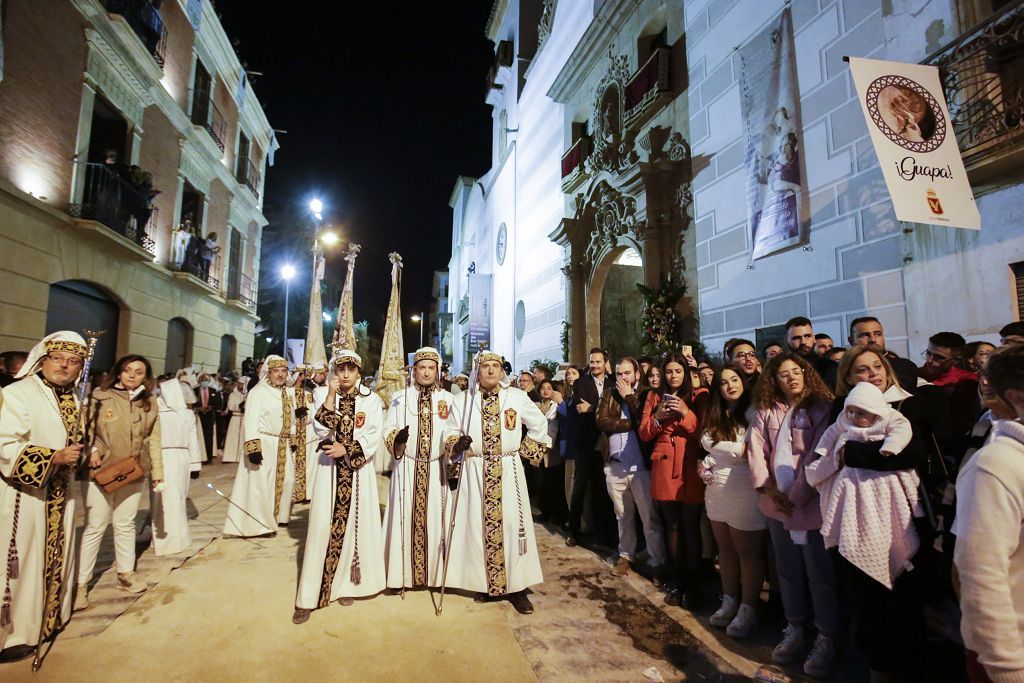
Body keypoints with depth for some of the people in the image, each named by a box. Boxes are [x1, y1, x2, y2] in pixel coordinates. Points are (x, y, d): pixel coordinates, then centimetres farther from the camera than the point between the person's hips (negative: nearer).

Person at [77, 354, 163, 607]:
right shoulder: (100, 397, -6)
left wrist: (158, 474, 4)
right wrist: (91, 450, -19)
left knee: (126, 524, 15)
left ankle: (125, 574, 28)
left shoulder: (150, 403, 4)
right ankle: (81, 584, 18)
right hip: (101, 472, -3)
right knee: (95, 527, 4)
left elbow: (153, 441, 4)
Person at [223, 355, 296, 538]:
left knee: (284, 481, 14)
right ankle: (260, 523, 9)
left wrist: (293, 439, 16)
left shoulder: (289, 393, 10)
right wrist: (253, 447, -24)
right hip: (263, 444, -7)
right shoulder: (257, 392, -11)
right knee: (261, 484, -2)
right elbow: (251, 421, -17)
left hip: (283, 445, 7)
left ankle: (277, 516, 29)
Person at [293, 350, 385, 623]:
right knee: (323, 526, -2)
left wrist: (346, 450, -17)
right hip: (329, 468, 0)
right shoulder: (324, 394, 4)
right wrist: (331, 395, -15)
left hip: (359, 470, 0)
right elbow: (322, 430, -11)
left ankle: (345, 585, 20)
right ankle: (310, 595, 7)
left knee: (354, 525, 4)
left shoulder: (371, 400, 1)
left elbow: (372, 438, -6)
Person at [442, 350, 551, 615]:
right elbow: (450, 431, 9)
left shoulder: (518, 397, 1)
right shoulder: (464, 401, 3)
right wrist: (457, 444, -11)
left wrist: (525, 452, 6)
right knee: (479, 527, 6)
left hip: (508, 472, 0)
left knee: (512, 526, 2)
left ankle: (516, 587, 14)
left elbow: (539, 426, 11)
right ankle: (487, 584, 22)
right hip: (475, 472, 1)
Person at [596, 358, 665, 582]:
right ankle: (626, 555, 31)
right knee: (623, 515, 17)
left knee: (650, 517, 2)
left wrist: (629, 396, -11)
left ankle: (658, 563, 13)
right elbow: (602, 422, -7)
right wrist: (631, 423, -13)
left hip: (641, 465, -3)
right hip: (615, 465, 3)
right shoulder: (609, 394, 7)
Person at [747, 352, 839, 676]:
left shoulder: (820, 408, -5)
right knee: (788, 571, 15)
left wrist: (797, 494, -14)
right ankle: (794, 629, 30)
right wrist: (768, 489, -8)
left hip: (810, 503, -4)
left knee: (820, 573, 4)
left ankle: (827, 638, 21)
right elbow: (755, 449, 2)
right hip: (777, 504, 4)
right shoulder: (765, 411, 7)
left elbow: (819, 455, -12)